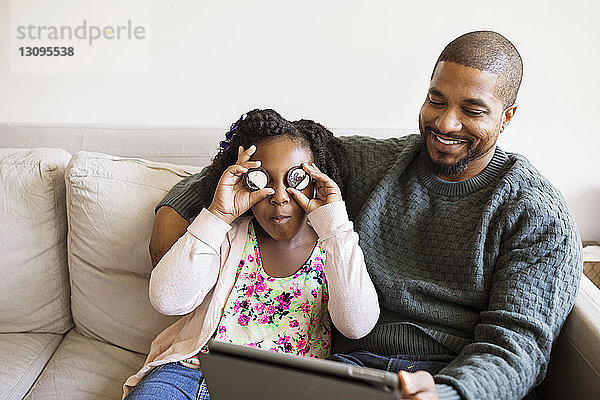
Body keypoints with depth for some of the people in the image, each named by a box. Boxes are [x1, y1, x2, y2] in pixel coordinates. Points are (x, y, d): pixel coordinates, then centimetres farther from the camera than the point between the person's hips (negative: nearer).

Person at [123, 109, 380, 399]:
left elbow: (357, 326, -14)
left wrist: (334, 224, -14)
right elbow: (167, 300, -9)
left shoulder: (334, 245, 4)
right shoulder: (228, 234, 6)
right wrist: (219, 215, -13)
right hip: (196, 369, 1)